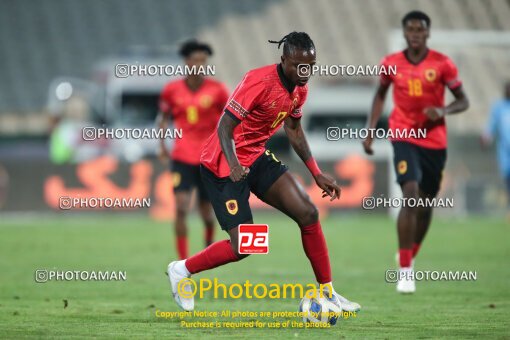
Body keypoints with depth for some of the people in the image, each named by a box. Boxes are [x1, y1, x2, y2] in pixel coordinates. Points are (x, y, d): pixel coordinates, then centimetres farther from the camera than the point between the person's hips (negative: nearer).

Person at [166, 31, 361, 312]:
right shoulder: (260, 81, -25)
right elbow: (225, 126, -26)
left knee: (308, 213, -4)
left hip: (257, 157, 8)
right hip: (224, 165, -8)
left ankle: (327, 293, 6)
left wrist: (317, 174, 14)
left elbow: (293, 129, 18)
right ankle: (181, 270, 12)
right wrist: (233, 165, -43)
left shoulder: (300, 88, 1)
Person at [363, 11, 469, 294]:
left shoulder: (442, 64, -4)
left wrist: (443, 111, -20)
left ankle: (410, 256, 37)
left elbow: (463, 101, 0)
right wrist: (370, 129, 8)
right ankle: (404, 270, -17)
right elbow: (380, 95, 16)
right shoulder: (391, 64, 0)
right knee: (410, 195, -20)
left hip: (435, 141, 2)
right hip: (404, 138, -2)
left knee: (426, 204, 11)